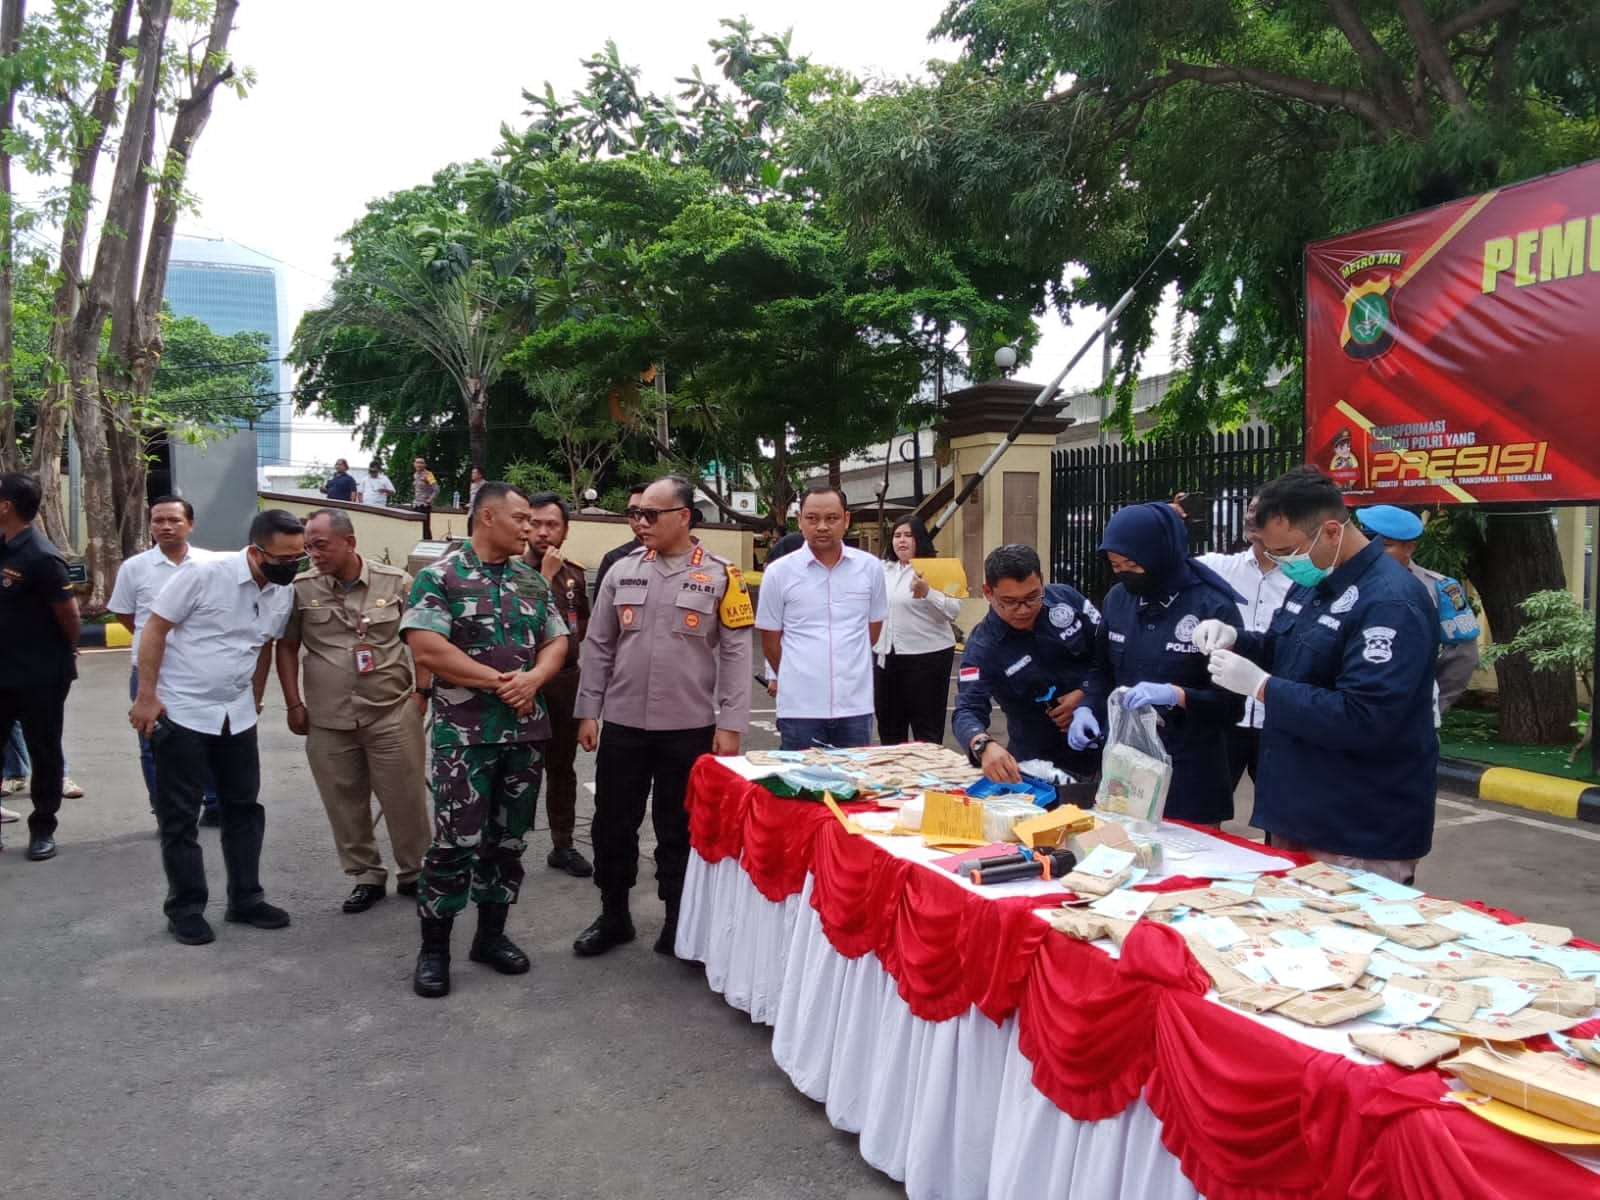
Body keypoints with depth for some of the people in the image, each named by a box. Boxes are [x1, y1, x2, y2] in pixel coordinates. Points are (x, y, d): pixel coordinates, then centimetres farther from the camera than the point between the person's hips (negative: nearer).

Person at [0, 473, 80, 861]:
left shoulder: (41, 557, -19)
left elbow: (70, 617, -15)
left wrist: (65, 653, 1)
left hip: (41, 676, -7)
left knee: (43, 753, 7)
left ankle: (42, 829, 20)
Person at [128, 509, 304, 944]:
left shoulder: (284, 592, -2)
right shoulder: (205, 574, -20)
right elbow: (154, 629, -14)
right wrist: (146, 696, -15)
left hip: (237, 715, 6)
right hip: (182, 711, -6)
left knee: (244, 808, 11)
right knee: (180, 815, 4)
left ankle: (245, 899, 23)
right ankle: (186, 907, 16)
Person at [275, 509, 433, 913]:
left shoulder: (397, 583, -3)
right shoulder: (301, 589, 0)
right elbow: (286, 648, 9)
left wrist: (421, 692, -2)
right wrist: (294, 704, 4)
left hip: (394, 713, -1)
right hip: (328, 719, 2)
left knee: (405, 798, 4)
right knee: (345, 804, 9)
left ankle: (414, 873, 22)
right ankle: (366, 876, 25)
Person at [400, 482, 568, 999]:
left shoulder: (533, 580, 12)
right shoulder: (440, 576, -6)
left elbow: (556, 641, 12)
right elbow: (425, 647, -16)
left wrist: (531, 678, -10)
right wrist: (497, 680, -14)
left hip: (526, 728, 6)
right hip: (465, 731, -5)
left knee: (508, 837, 11)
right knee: (456, 840, -5)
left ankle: (491, 934, 25)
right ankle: (433, 948, 10)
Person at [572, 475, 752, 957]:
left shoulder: (720, 575, -3)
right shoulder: (622, 572, 4)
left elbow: (736, 654, -4)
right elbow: (599, 647, 8)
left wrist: (730, 724, -8)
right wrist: (589, 711, 4)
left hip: (690, 728, -3)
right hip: (622, 724, 3)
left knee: (680, 830, 9)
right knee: (612, 825, 11)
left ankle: (678, 922, 25)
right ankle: (613, 916, 30)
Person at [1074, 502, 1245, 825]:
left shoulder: (1214, 606, -13)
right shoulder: (1117, 598, 3)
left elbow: (1233, 701, -12)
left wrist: (1175, 695, -27)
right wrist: (1087, 708, -5)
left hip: (1190, 771, -4)